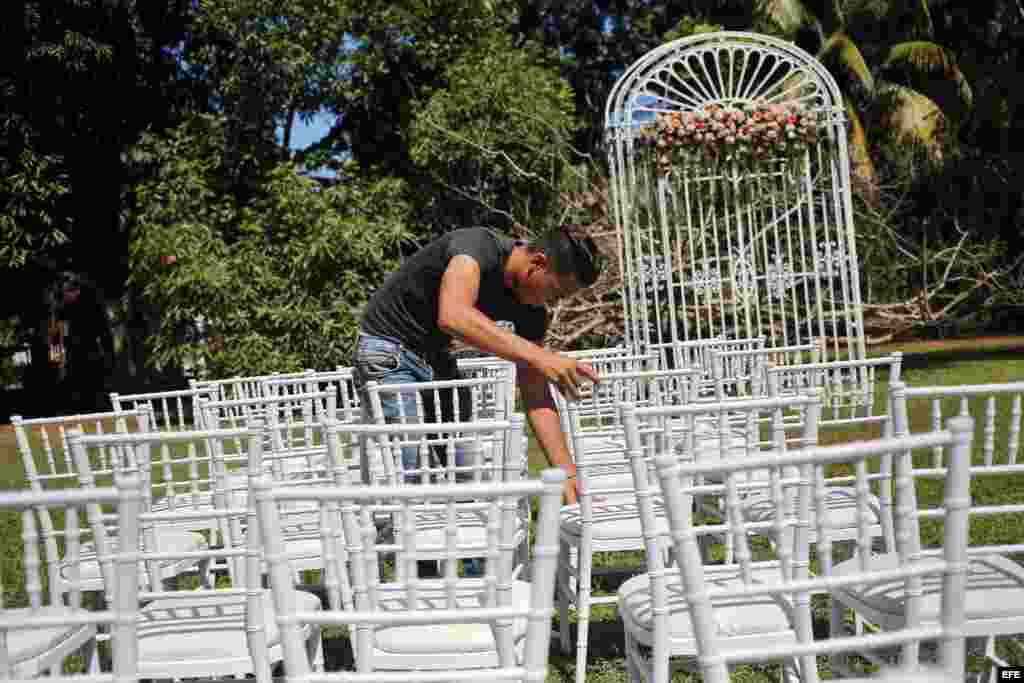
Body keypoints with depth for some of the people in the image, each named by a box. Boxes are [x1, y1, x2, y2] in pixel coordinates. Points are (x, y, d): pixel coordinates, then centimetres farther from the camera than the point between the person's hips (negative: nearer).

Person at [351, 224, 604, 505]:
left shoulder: (531, 308, -7)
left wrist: (567, 471, -14)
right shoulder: (479, 245, -28)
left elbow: (535, 394, -6)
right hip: (388, 351, -7)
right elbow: (452, 317, -48)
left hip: (435, 356, 7)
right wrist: (538, 355, -53)